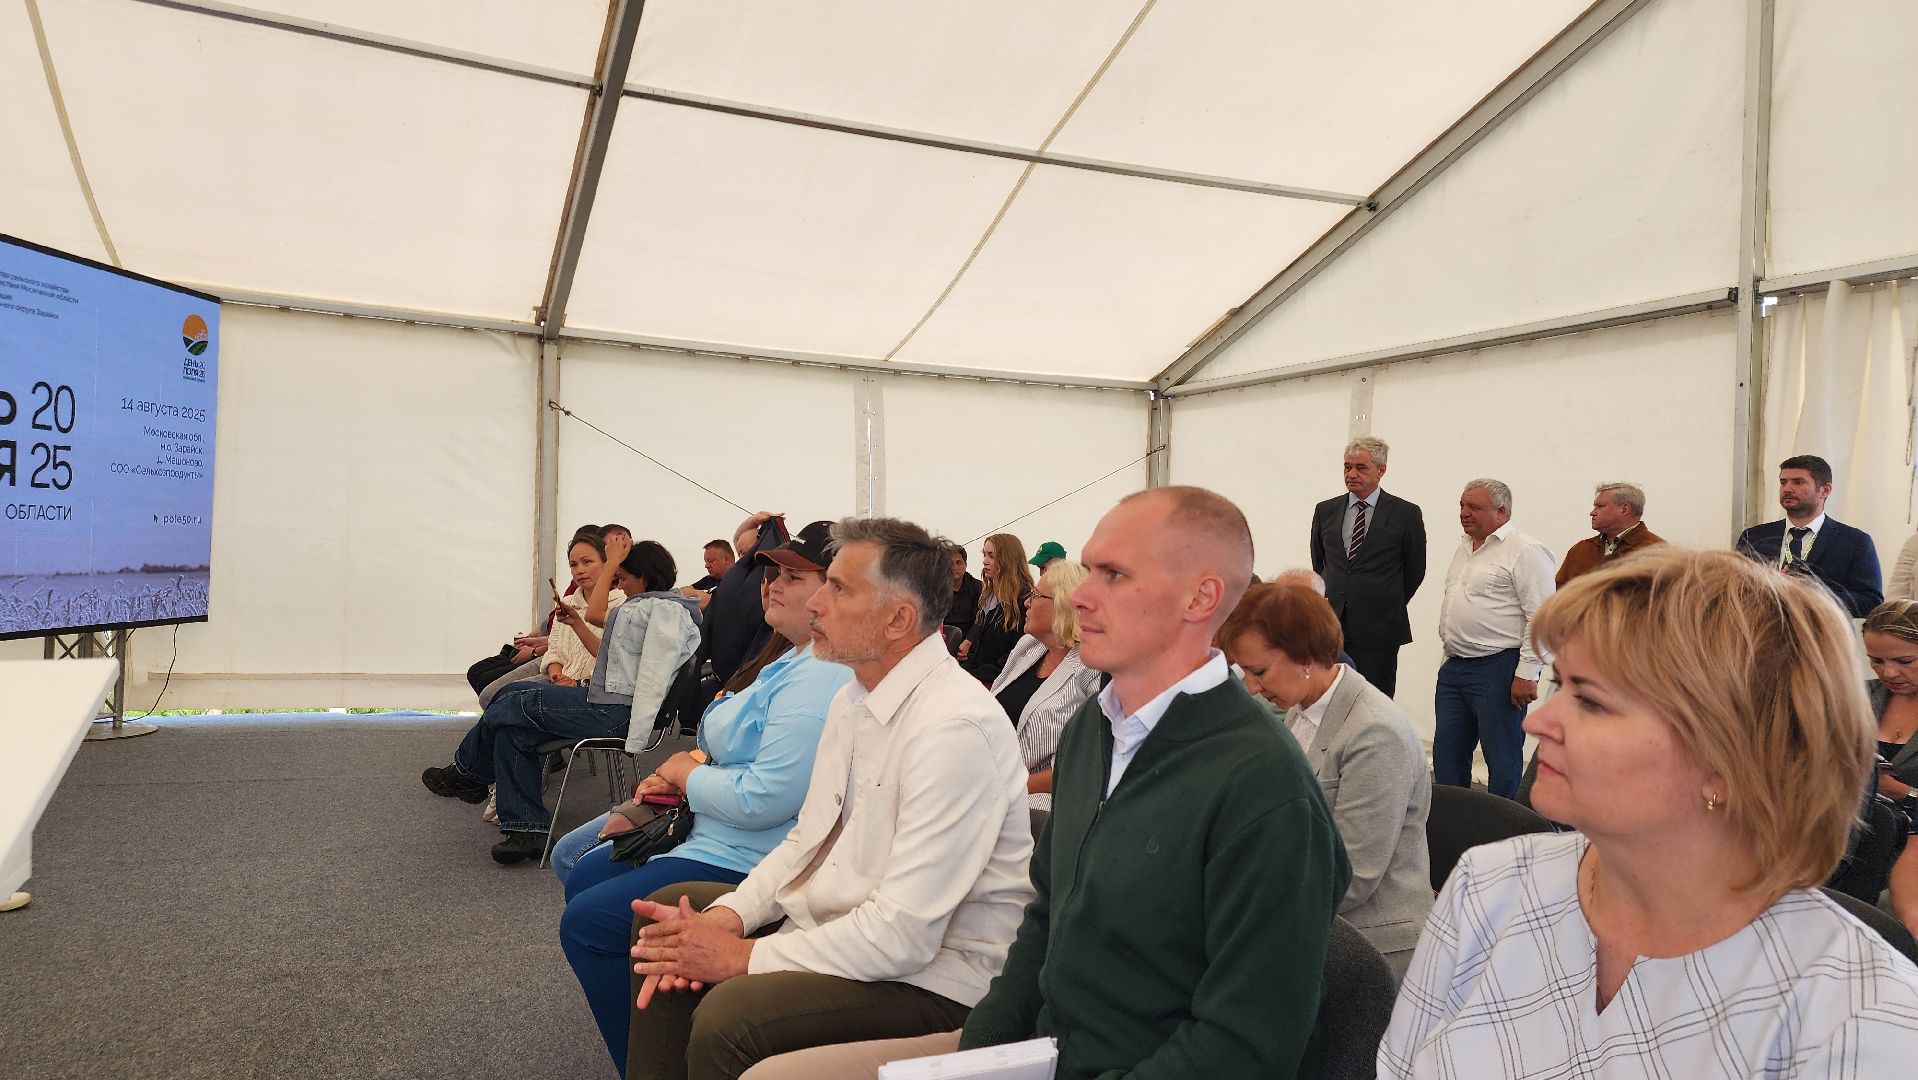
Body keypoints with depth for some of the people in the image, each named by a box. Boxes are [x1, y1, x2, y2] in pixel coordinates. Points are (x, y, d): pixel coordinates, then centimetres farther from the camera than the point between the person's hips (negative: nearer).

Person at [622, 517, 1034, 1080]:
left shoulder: (957, 729, -25)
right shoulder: (853, 698, 5)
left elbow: (904, 933, -27)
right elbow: (808, 839, 13)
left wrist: (745, 957, -19)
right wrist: (728, 916, -5)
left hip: (928, 974, -9)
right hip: (834, 922, 10)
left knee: (727, 1015, -28)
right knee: (670, 912, 12)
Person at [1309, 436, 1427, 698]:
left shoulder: (1406, 514, -3)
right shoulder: (1325, 511, 8)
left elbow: (1414, 571, 6)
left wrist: (1390, 606, 12)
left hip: (1378, 627, -3)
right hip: (1330, 623, 3)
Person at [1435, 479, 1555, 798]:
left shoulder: (1525, 552, -10)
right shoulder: (1463, 550, 17)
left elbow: (1540, 617, -16)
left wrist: (1526, 674, -19)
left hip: (1499, 670, -9)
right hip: (1453, 667, 9)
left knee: (1502, 761, 1)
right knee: (1447, 755, 12)